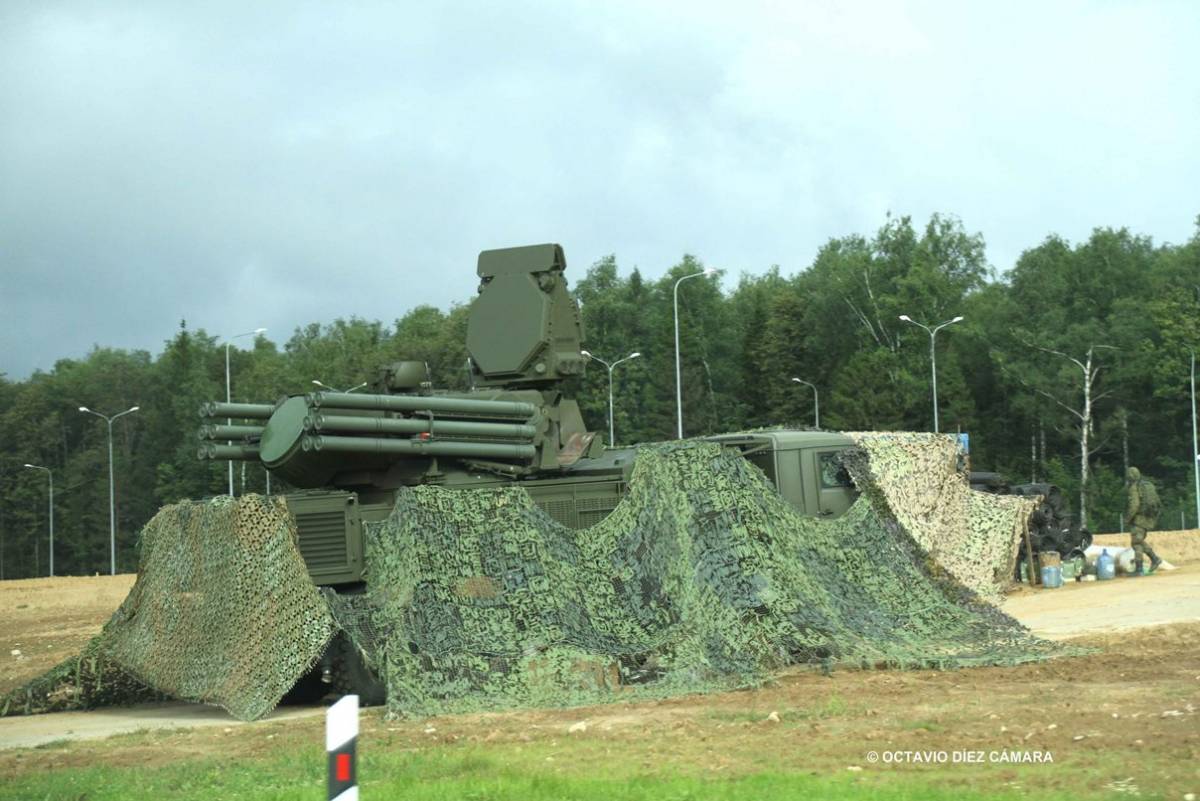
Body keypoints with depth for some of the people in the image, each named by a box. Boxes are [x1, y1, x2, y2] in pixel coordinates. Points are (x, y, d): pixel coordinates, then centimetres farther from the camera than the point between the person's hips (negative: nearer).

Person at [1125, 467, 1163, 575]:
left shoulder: (1134, 488, -10)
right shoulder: (1149, 485, 15)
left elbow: (1134, 504, -21)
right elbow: (1156, 502, 15)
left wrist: (1128, 517, -11)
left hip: (1139, 518, -8)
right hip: (1150, 518, 8)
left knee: (1136, 543, -4)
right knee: (1140, 541, 21)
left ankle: (1139, 569, -6)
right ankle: (1154, 558, 11)